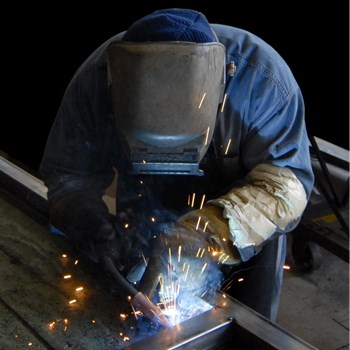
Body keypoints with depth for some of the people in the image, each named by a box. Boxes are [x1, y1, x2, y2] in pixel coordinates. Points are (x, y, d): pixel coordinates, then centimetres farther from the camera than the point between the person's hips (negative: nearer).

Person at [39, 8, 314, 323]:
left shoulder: (259, 77, -34)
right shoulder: (96, 81, -27)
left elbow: (287, 180, -34)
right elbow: (68, 175, -16)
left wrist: (215, 232, -49)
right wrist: (88, 220, -38)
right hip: (146, 230, 2)